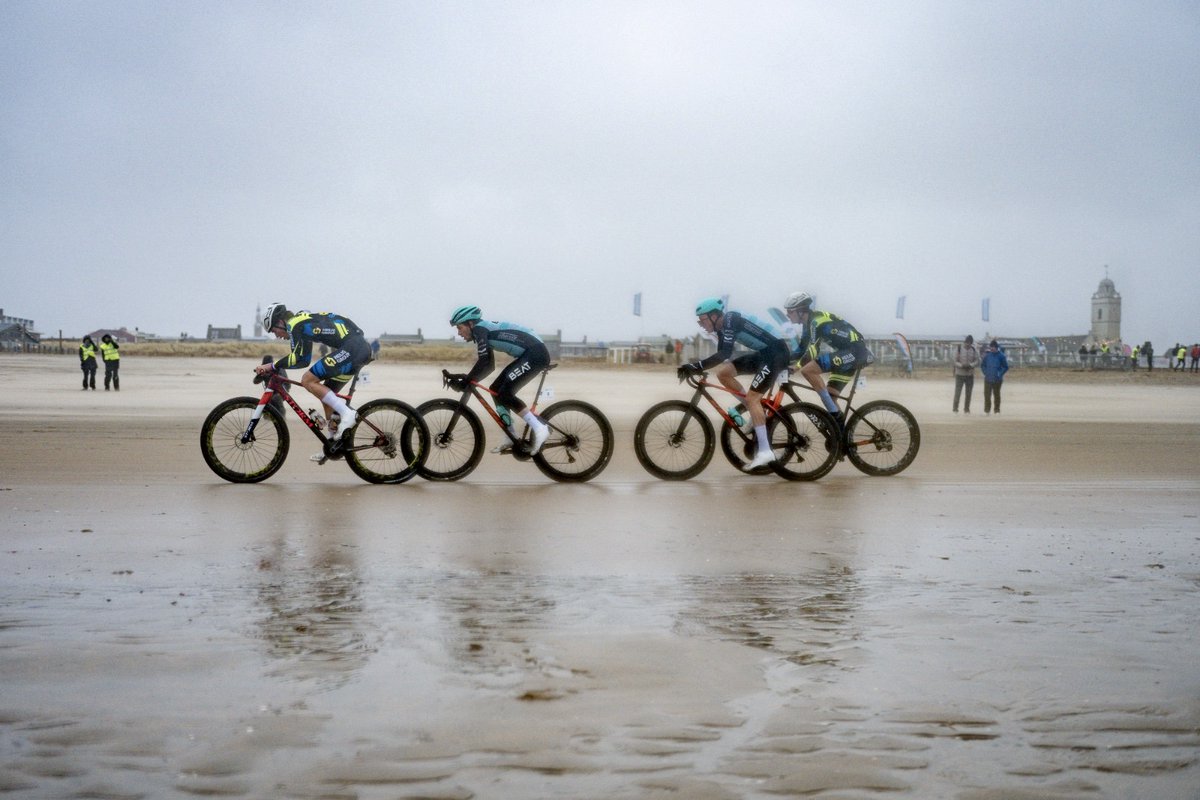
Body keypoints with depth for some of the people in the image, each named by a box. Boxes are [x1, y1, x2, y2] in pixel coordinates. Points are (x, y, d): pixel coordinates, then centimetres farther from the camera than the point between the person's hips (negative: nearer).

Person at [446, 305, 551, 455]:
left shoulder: (479, 329, -10)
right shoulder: (485, 330, 19)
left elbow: (484, 362, -19)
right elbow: (488, 366, 21)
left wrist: (465, 382, -13)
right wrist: (467, 378, 9)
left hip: (536, 353, -10)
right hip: (529, 354, 10)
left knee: (505, 392, -15)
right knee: (496, 389, 9)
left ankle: (539, 428, -12)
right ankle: (513, 439, 12)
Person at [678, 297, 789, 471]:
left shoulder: (730, 320, -20)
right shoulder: (722, 327, 8)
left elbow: (725, 353, -31)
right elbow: (721, 355, 11)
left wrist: (696, 367, -36)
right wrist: (695, 369, 0)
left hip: (776, 353, -9)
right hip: (763, 353, 9)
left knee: (752, 397, -16)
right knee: (723, 372, 1)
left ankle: (765, 451, -19)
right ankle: (757, 411, 10)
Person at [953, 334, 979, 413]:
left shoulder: (974, 350, 3)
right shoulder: (959, 349, -5)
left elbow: (977, 362, -1)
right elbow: (955, 361, -6)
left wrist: (970, 365, -21)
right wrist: (961, 365, -25)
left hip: (970, 375, 3)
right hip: (960, 374, -3)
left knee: (968, 393, 5)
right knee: (957, 392, -7)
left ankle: (966, 409, 14)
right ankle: (955, 409, 1)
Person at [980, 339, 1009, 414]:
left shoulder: (1001, 356, -6)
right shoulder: (987, 355, 2)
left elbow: (1006, 367, -1)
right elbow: (982, 365, 14)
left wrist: (1000, 374, -10)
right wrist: (985, 372, 2)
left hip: (997, 379, -2)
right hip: (988, 379, 2)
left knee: (996, 395, 8)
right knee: (987, 394, -4)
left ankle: (997, 410, 16)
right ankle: (987, 410, 2)